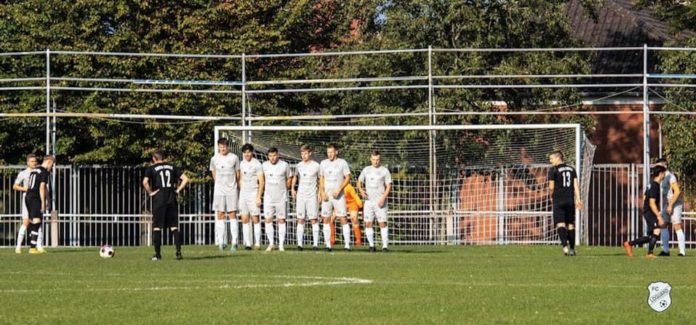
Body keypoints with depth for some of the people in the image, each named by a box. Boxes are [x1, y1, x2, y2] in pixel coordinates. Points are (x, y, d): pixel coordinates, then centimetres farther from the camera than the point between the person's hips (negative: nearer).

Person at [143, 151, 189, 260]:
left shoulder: (152, 169, 1)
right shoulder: (172, 167, 12)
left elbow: (145, 182, -16)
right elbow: (185, 179, 7)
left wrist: (150, 192, -4)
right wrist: (178, 190, 9)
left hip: (159, 199, -3)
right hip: (171, 199, 3)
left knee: (157, 227, 4)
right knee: (174, 226, 7)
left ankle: (157, 254, 3)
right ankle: (178, 252, -2)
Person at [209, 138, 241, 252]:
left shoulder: (234, 158, 0)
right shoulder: (214, 159, 4)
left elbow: (237, 174, 9)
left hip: (232, 191, -1)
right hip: (219, 190, 1)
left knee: (232, 215, -4)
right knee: (220, 215, 0)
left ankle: (234, 242, -5)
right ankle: (221, 242, 2)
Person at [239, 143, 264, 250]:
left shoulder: (257, 164, -7)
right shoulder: (242, 164, 11)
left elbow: (261, 182, -9)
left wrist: (258, 197, -15)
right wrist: (240, 193, 14)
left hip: (253, 193, -6)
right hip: (243, 193, 6)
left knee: (255, 219, -6)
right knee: (244, 220, 2)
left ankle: (257, 243, -3)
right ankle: (247, 243, 3)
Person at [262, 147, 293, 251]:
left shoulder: (284, 165, -4)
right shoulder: (264, 165, 2)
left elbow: (289, 178, 9)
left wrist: (284, 189, 7)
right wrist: (264, 190, 12)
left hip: (281, 198, -2)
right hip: (268, 197, 2)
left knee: (281, 220, 1)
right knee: (268, 220, -2)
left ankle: (281, 244, 5)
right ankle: (271, 244, 7)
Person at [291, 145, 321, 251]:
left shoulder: (316, 166, -2)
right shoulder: (299, 165, 7)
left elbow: (320, 180, 6)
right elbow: (295, 177, 23)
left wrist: (320, 192, -1)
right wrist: (292, 188, 12)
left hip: (312, 196, -3)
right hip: (300, 195, 3)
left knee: (314, 219, -4)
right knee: (300, 220, 2)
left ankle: (315, 243, -3)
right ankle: (299, 243, 2)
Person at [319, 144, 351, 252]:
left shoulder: (342, 163, -1)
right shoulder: (323, 163, 9)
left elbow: (347, 178, -1)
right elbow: (321, 179, 14)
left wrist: (339, 190, -13)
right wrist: (322, 192, 0)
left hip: (338, 195, -4)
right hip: (326, 196, 4)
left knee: (343, 218, -10)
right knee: (326, 219, 1)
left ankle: (347, 244, -10)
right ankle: (328, 245, 5)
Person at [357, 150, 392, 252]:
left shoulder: (384, 170, 3)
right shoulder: (366, 170, 13)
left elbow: (388, 186, 0)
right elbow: (359, 182, 20)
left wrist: (383, 198, -14)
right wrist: (361, 190, -1)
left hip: (380, 202, -4)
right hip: (368, 201, 4)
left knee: (382, 223, -9)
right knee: (368, 223, -1)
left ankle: (385, 245, -8)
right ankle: (371, 245, 7)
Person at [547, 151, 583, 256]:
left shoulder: (553, 170, -3)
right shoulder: (571, 169, 13)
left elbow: (551, 187, -4)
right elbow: (576, 185, 6)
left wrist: (552, 197, 14)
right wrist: (578, 199, 3)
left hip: (558, 200, -5)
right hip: (570, 200, 5)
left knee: (560, 224, -9)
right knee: (570, 224, 11)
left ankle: (565, 246, -27)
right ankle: (572, 249, 13)